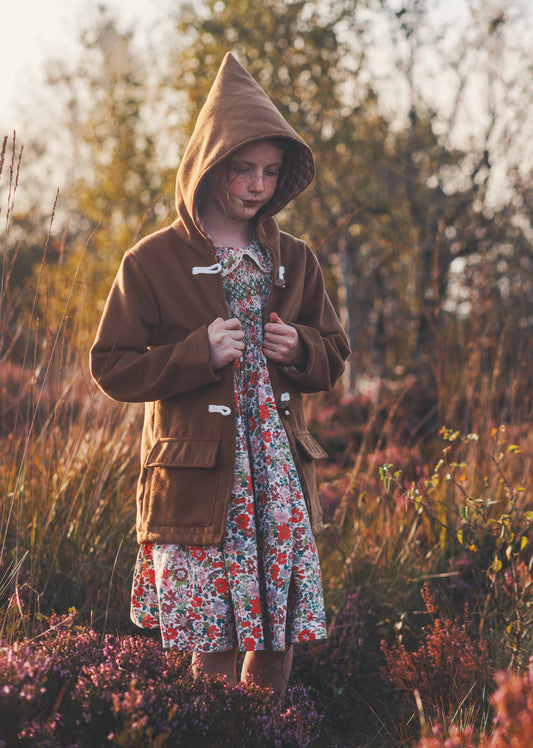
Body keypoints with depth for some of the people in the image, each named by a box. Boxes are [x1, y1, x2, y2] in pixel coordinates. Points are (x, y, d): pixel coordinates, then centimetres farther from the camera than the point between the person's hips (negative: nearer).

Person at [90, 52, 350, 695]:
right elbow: (111, 368, -2)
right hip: (197, 480, -4)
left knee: (278, 639, 6)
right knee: (213, 649, -4)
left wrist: (299, 348, -4)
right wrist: (199, 352, -15)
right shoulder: (153, 262, -2)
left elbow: (333, 356, 19)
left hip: (280, 478, 4)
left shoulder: (294, 261, 11)